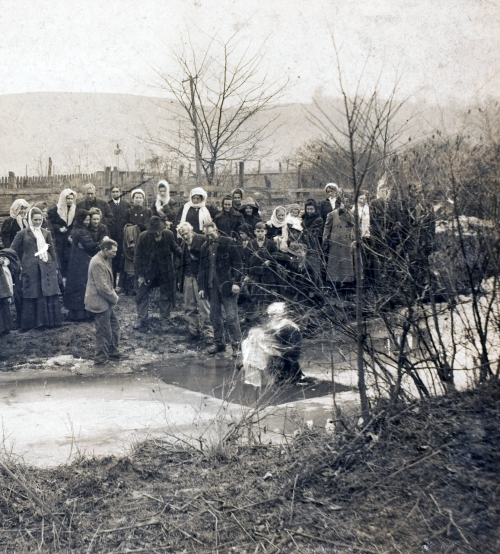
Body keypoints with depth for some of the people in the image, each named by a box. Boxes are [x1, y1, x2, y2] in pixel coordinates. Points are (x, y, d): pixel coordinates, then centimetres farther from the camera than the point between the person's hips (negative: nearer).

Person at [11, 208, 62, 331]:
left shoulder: (46, 233, 12)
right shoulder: (23, 234, 3)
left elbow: (52, 250, 13)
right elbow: (13, 250, 5)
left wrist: (55, 266, 9)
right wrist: (20, 264, 1)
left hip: (47, 267, 3)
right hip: (30, 269, -2)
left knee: (51, 295, 0)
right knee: (32, 295, 1)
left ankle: (51, 320, 8)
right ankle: (30, 323, 8)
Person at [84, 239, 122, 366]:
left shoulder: (105, 260, 9)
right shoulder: (98, 263, -24)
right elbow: (102, 287, -25)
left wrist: (113, 294, 6)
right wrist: (114, 298, -13)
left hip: (106, 302, 10)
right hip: (99, 303, -10)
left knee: (114, 325, 18)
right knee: (104, 332, 0)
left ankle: (112, 352, 31)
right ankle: (101, 358, 13)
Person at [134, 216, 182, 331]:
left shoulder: (168, 235, -13)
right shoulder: (143, 237, -15)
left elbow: (175, 249, 4)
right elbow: (138, 257, -7)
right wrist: (140, 274, -7)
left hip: (166, 272, 1)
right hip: (148, 271, 0)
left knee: (166, 297, 11)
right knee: (142, 297, 2)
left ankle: (165, 321, 28)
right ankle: (142, 323, 13)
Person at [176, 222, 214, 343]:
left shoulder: (202, 240, -5)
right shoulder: (183, 244, 16)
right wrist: (179, 279, 14)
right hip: (188, 278, 7)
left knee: (203, 306, -8)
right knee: (189, 308, 8)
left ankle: (208, 333, -3)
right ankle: (194, 332, 17)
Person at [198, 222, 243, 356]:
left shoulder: (229, 244, -1)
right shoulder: (205, 248, 16)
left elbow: (237, 264, -4)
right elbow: (202, 269, 20)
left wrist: (236, 282, -12)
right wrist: (201, 287, 13)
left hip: (227, 286, -6)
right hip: (212, 287, 6)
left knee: (231, 317, -7)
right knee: (215, 317, 8)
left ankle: (236, 345, -1)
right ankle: (218, 343, 19)